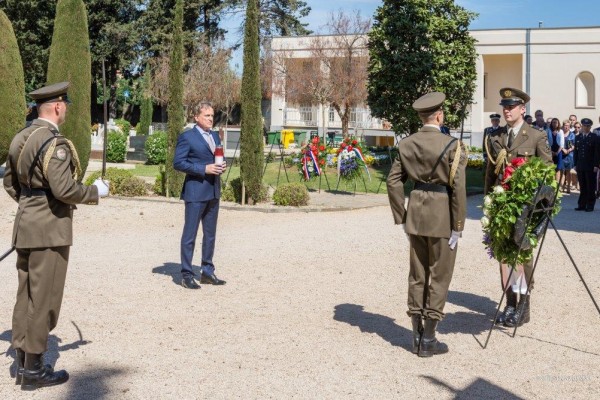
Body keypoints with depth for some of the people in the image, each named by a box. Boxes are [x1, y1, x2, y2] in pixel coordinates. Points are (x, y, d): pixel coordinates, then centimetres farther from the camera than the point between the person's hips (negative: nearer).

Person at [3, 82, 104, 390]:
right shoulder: (53, 142, -18)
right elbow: (64, 188, -24)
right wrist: (95, 192, -9)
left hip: (26, 225, 9)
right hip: (50, 229, -9)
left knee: (25, 296, 14)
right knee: (43, 299, -1)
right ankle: (34, 370, 7)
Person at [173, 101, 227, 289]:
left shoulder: (215, 136, 16)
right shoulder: (187, 137, -6)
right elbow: (178, 162, -12)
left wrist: (222, 165, 0)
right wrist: (204, 169, -18)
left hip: (213, 191, 7)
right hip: (195, 191, -7)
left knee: (210, 234, 12)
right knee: (190, 235, -2)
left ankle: (207, 272, 22)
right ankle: (186, 275, 4)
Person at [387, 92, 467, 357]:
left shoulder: (406, 144, 3)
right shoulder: (452, 146, -11)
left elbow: (394, 181, 3)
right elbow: (458, 188, -14)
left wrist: (401, 218, 10)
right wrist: (457, 226, -8)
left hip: (415, 214, 5)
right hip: (442, 216, -5)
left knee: (417, 275, 14)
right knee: (439, 277, 6)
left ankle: (417, 336, 22)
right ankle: (428, 341, 12)